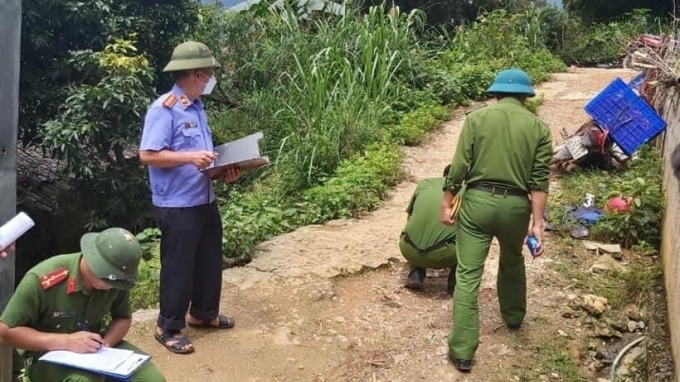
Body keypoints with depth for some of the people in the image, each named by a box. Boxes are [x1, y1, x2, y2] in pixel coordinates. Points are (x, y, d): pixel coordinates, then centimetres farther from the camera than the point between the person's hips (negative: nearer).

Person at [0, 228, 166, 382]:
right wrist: (65, 342, -29)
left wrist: (106, 343, -17)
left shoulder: (116, 279, -13)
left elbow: (123, 317, 5)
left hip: (94, 348, 4)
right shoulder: (42, 280, -27)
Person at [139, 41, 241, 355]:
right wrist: (189, 158, -30)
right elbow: (147, 155, -22)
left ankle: (203, 313, 39)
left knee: (210, 260, 19)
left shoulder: (196, 107, 12)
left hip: (205, 201, 9)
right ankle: (168, 328, 21)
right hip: (177, 206, -9)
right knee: (178, 267, 3)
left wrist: (224, 169, 3)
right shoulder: (164, 109, -16)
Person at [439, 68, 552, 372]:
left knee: (467, 276, 2)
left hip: (477, 201, -2)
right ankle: (513, 317, 51)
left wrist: (446, 203, 2)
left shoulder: (476, 118, -1)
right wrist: (537, 223, -3)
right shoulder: (539, 128, 3)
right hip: (515, 206, 2)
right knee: (512, 262, 29)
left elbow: (459, 167, -6)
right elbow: (539, 181, -3)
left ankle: (462, 352, 3)